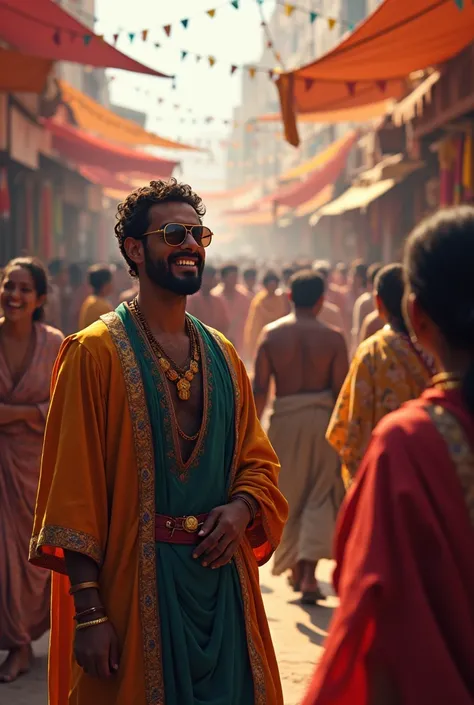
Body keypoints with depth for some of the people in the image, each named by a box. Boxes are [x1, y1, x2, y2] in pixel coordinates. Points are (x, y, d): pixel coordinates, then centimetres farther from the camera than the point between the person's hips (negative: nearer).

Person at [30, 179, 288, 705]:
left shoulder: (222, 356, 10)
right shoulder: (95, 353, -7)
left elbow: (259, 461, 15)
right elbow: (73, 489, -11)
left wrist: (242, 508, -8)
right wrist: (88, 610, -16)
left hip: (222, 576, 5)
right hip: (135, 579, -5)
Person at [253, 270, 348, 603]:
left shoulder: (271, 333, -2)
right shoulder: (333, 338, -5)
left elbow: (260, 388, -4)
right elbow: (340, 390, -5)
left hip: (285, 419, 1)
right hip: (322, 418, -1)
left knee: (288, 497, 16)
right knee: (320, 497, 7)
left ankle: (295, 567, 27)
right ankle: (309, 572, -6)